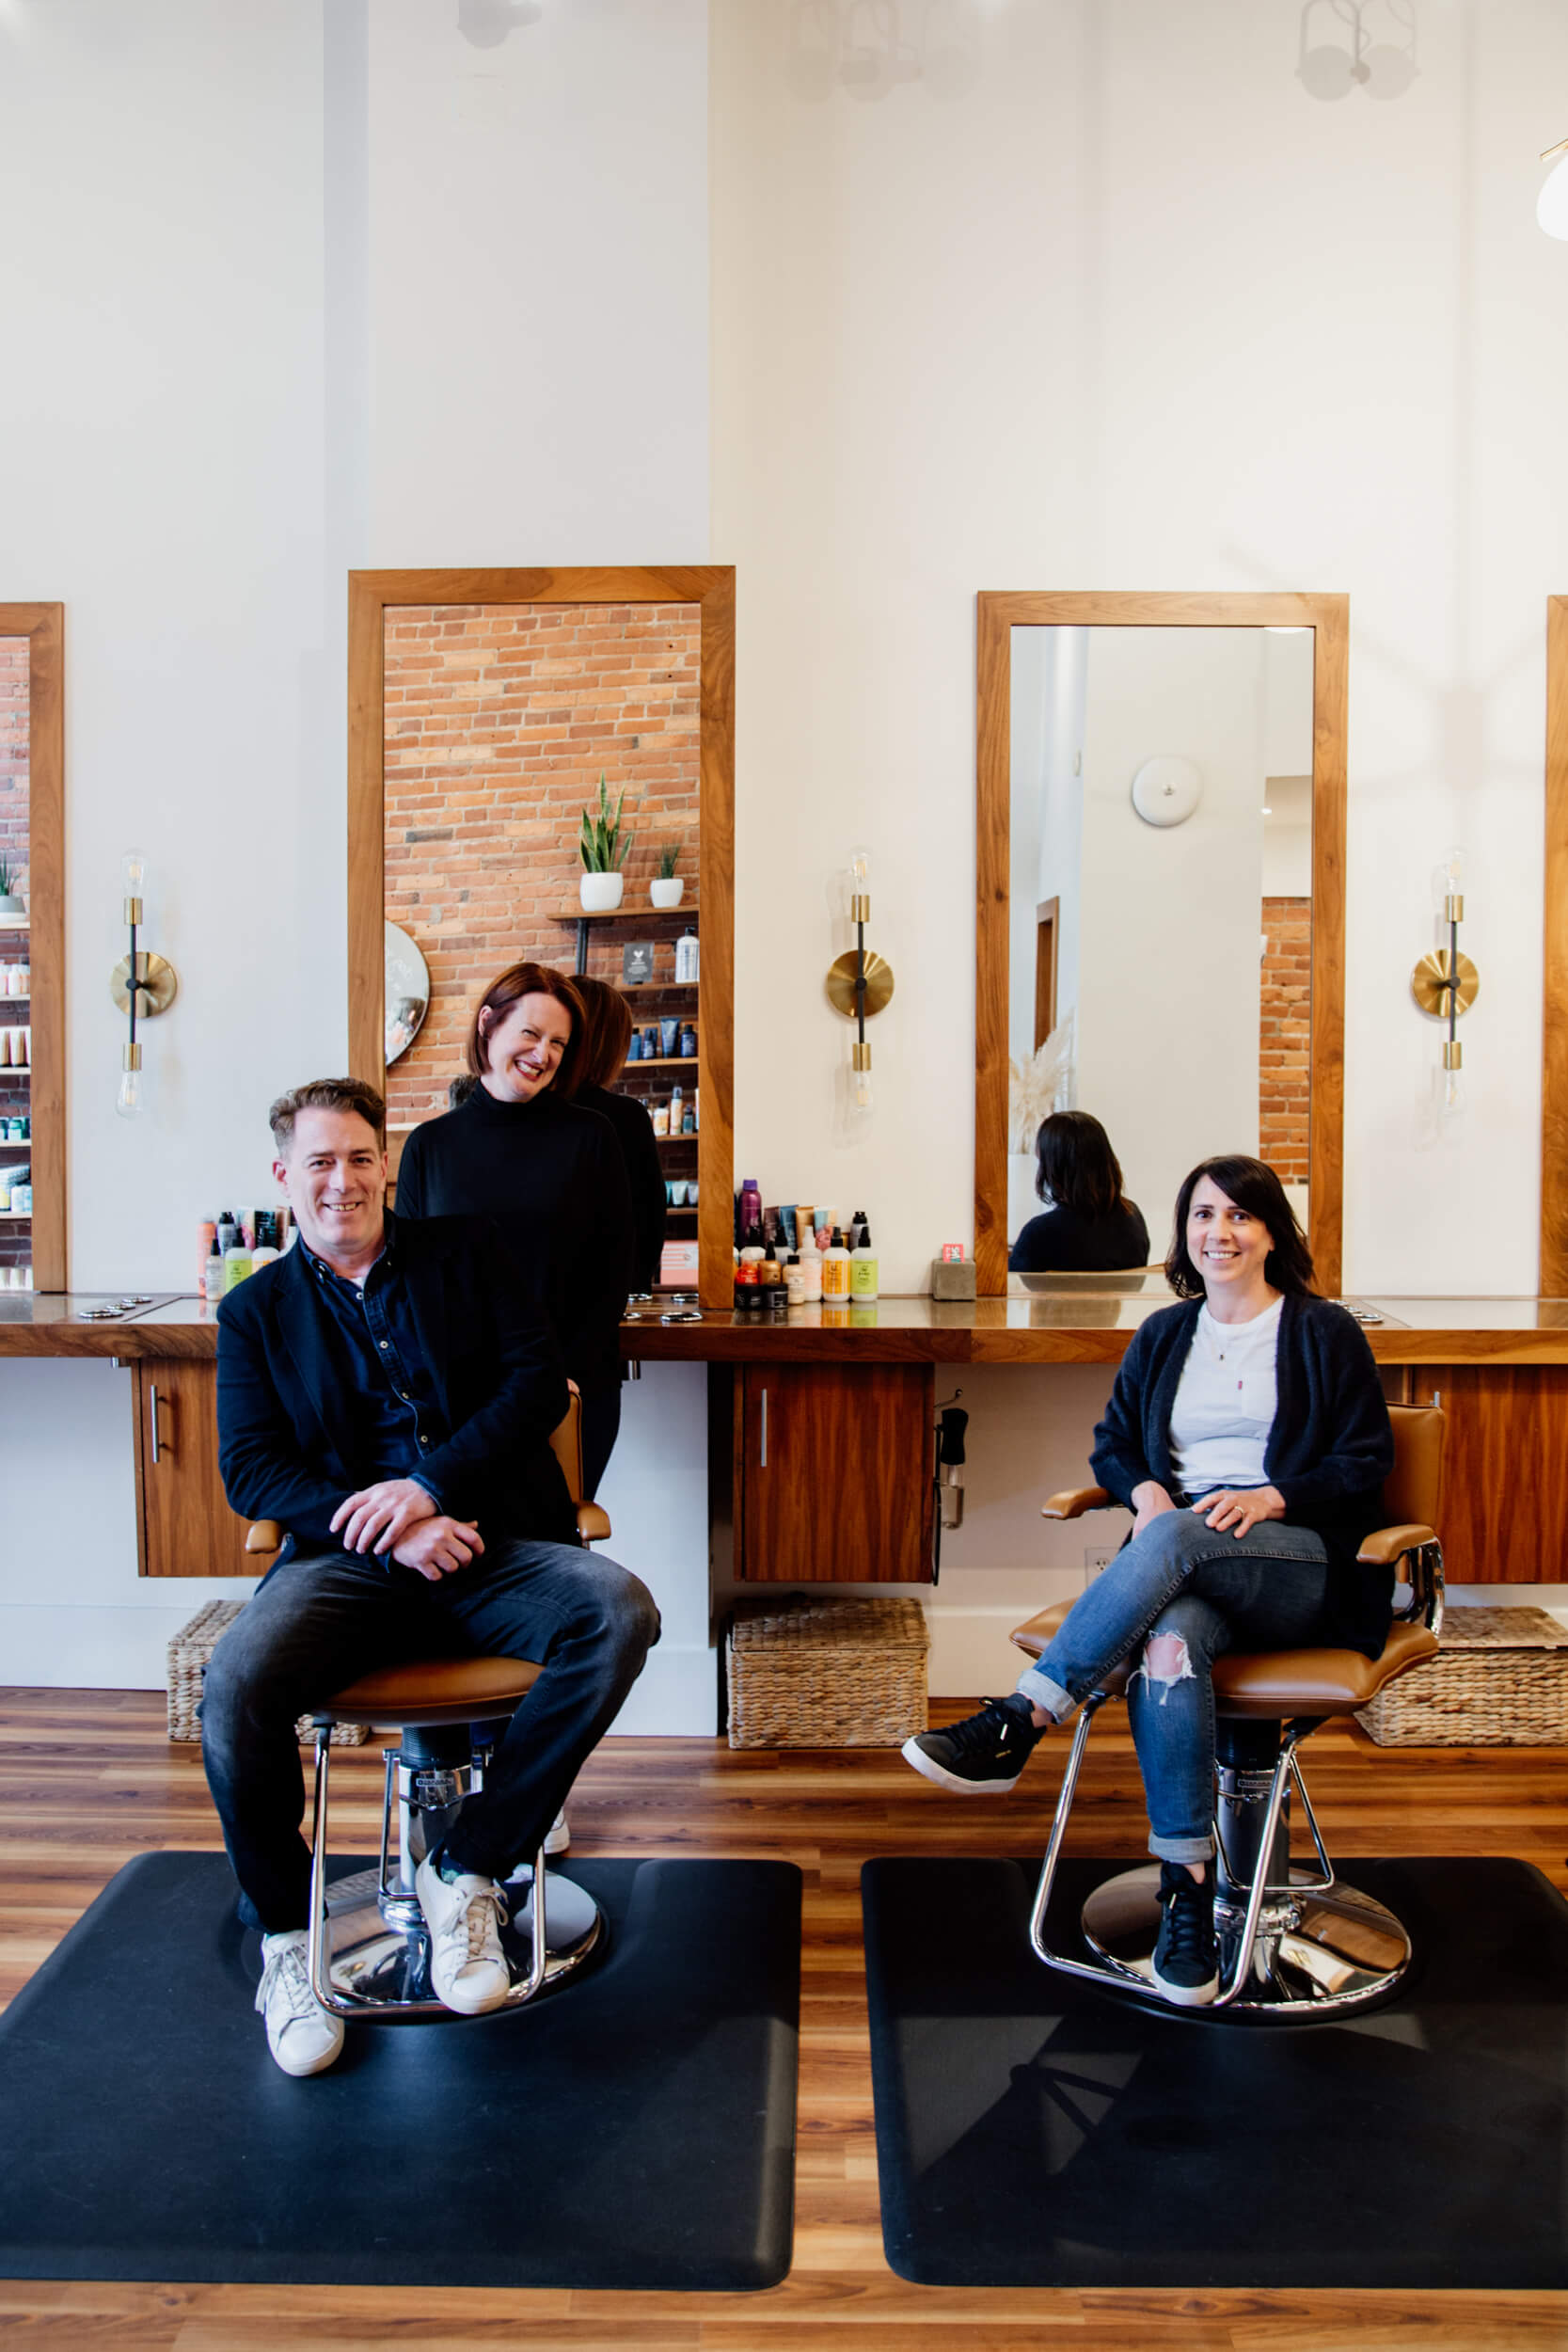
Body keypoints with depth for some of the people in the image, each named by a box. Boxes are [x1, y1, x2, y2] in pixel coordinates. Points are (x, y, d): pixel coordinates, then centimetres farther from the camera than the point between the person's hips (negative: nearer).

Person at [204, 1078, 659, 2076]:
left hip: (492, 1549, 0)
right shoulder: (257, 1310, 13)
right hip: (350, 1561, 0)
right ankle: (286, 1935, -1)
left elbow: (541, 1378, 2)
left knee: (621, 1614, -29)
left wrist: (428, 1485, -13)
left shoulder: (464, 1253, 13)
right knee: (236, 1687, -29)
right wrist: (388, 1533, -14)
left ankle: (470, 1869, -13)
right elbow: (249, 1469, 3)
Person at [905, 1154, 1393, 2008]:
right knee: (1169, 1643, -35)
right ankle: (1186, 1894, -29)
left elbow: (1367, 1464, 3)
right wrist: (1143, 1487, -3)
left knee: (1175, 1538, -37)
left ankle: (1019, 1721, -35)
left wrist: (1273, 1496, -14)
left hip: (1302, 1562, -3)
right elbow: (1111, 1445, 21)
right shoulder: (1162, 1337, 20)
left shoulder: (1325, 1333, 8)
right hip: (1186, 1564, 3)